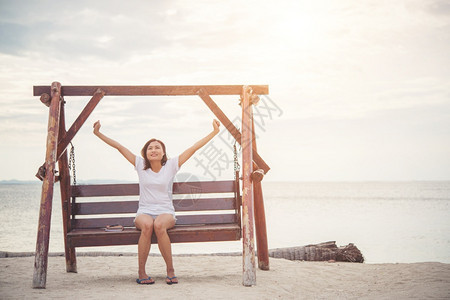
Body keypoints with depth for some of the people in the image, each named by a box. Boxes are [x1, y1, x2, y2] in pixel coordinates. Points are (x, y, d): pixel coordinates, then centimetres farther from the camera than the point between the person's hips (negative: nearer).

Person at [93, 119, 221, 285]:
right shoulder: (140, 165, 8)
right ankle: (141, 272, -25)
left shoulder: (170, 165, 5)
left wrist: (214, 132, 1)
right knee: (147, 225, -36)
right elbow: (119, 147, 8)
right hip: (144, 212, 1)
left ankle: (170, 270, -24)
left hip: (166, 212, -1)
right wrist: (98, 133, 6)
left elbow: (194, 147, 2)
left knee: (159, 225, -37)